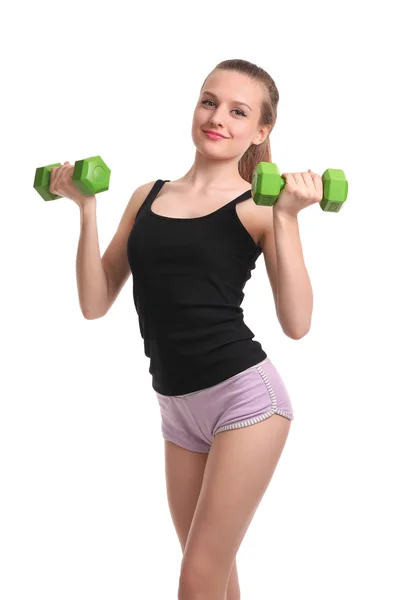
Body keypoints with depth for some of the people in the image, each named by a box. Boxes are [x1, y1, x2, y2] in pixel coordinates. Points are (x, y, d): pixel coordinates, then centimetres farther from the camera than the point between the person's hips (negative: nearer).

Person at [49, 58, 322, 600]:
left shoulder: (258, 206, -4)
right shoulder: (147, 197, 9)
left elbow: (296, 324, -14)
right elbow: (95, 304, 6)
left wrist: (286, 219, -18)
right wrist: (87, 207, 0)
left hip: (245, 397, -5)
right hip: (177, 407, 5)